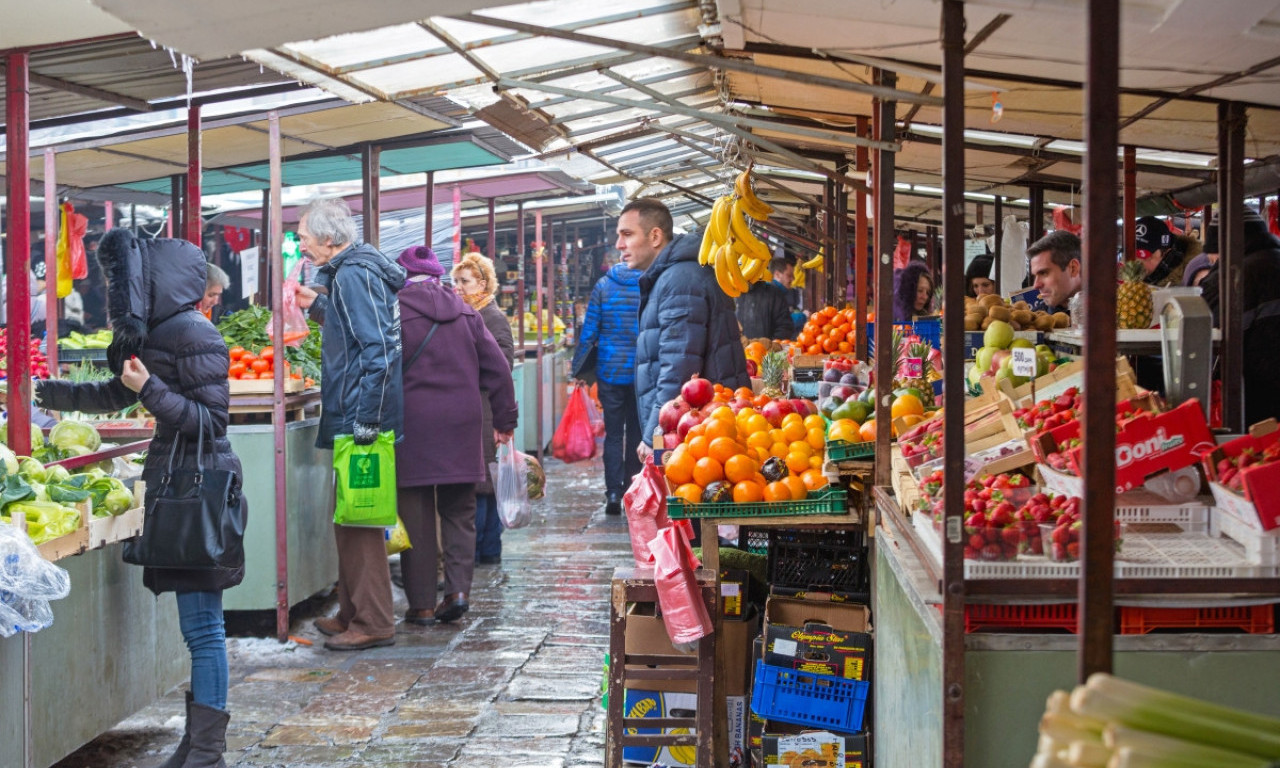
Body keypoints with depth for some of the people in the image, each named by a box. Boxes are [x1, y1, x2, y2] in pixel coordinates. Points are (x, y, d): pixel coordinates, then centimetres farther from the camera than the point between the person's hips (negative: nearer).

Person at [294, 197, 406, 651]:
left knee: (358, 518, -5)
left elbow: (380, 350, -22)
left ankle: (373, 623, 2)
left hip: (360, 415, -11)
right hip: (356, 416, 11)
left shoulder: (352, 274, -15)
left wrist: (365, 421, -23)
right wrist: (317, 306, 29)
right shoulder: (349, 270, 16)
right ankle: (353, 614, 25)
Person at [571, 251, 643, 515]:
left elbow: (589, 332, -2)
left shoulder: (604, 285, -2)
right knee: (636, 433, 11)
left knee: (613, 434, 5)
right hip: (642, 373, 0)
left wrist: (580, 368, 7)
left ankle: (613, 492, -4)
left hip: (610, 372, 0)